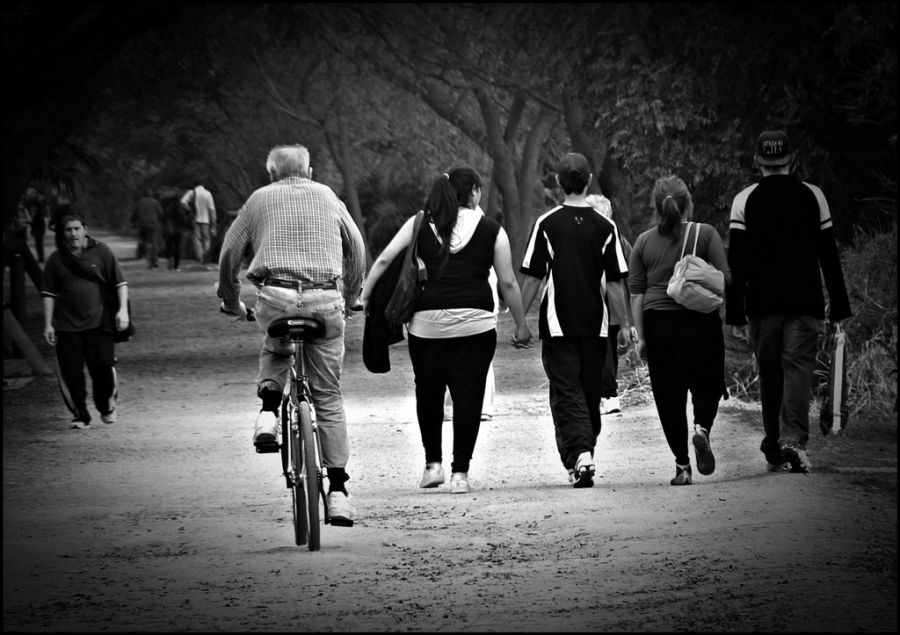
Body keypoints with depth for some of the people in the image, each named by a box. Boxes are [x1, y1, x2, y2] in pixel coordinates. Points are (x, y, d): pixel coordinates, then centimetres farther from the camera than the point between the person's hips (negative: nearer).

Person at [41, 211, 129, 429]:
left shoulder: (100, 252, 2)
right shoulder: (56, 259, 7)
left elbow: (120, 282, 3)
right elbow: (48, 293, 11)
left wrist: (123, 310, -8)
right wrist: (48, 324, 5)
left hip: (99, 322, -2)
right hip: (67, 326, 2)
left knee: (103, 366, -8)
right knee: (71, 373, -2)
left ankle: (106, 407, 18)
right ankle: (80, 416, 10)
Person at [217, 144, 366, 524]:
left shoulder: (260, 200, 15)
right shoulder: (327, 197, 20)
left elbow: (229, 253, 15)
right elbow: (356, 247, 26)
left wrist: (231, 301, 29)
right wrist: (350, 297, 38)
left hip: (275, 297, -1)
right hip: (325, 300, 1)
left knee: (275, 350, 34)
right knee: (329, 397, 8)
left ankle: (268, 413, 7)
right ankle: (337, 489, 4)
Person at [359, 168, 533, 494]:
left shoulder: (420, 224, 8)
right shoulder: (492, 230, 5)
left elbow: (384, 260, 1)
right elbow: (508, 283, 7)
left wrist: (364, 295, 8)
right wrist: (521, 326, 16)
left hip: (427, 321, 2)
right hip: (474, 321, -1)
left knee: (428, 392, 16)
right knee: (467, 394, 3)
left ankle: (433, 464, 15)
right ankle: (460, 473, 1)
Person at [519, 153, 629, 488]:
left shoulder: (546, 224, -5)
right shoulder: (604, 227, -1)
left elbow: (532, 279, -5)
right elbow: (614, 283, -1)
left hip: (558, 325, -2)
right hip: (595, 324, 2)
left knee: (567, 396, -4)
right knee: (590, 395, 15)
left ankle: (579, 456, -22)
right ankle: (584, 455, 24)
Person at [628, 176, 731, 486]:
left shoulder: (643, 242, 5)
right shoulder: (705, 234, -3)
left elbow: (636, 293, 4)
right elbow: (724, 278, -7)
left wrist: (640, 335, 6)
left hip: (658, 322, 2)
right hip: (700, 321, -2)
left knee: (669, 394, 6)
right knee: (707, 384, 14)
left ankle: (682, 465, 5)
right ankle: (702, 428, -16)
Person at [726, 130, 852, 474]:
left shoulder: (745, 200, 2)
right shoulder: (812, 196, 4)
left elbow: (736, 261, -3)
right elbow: (829, 255, 4)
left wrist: (735, 312, -1)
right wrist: (839, 305, 8)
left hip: (762, 303, 1)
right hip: (805, 303, -1)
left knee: (769, 374, 10)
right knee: (798, 368, -5)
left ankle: (774, 449, 15)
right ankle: (793, 440, -24)